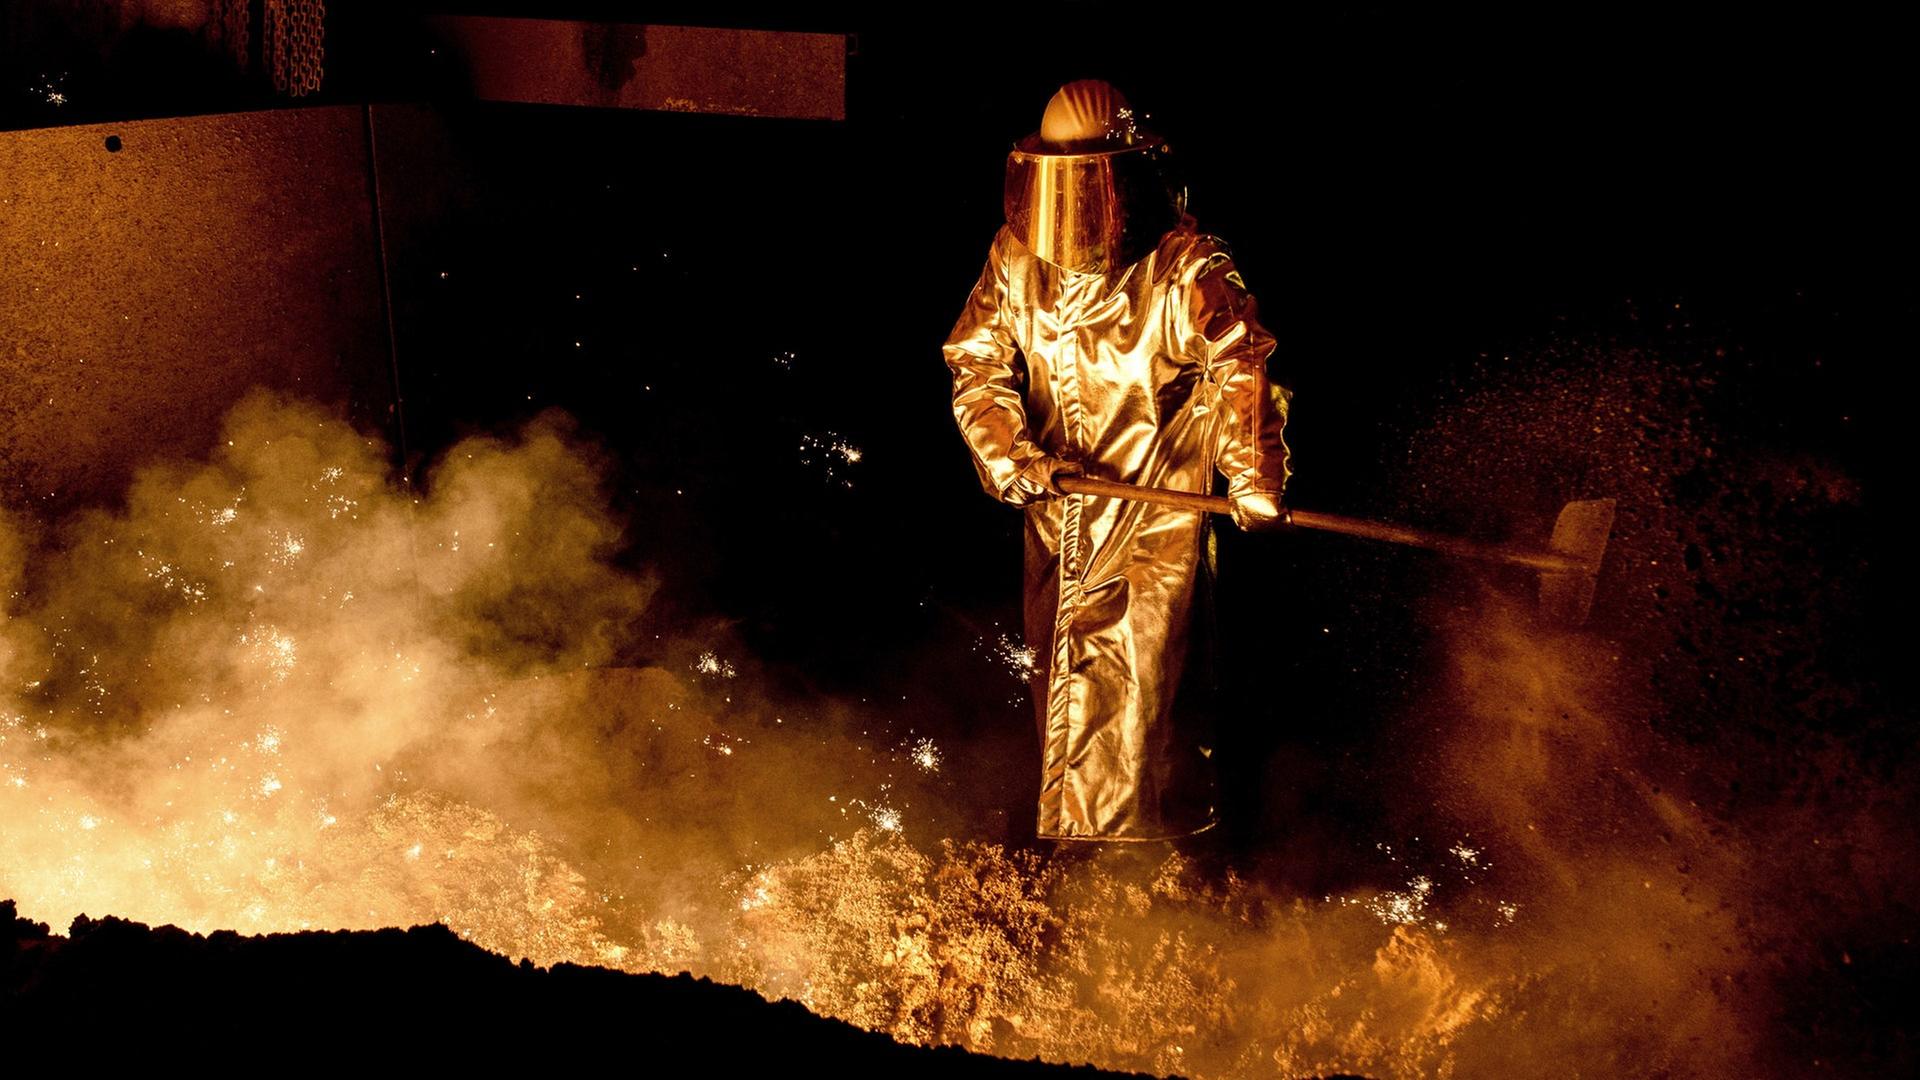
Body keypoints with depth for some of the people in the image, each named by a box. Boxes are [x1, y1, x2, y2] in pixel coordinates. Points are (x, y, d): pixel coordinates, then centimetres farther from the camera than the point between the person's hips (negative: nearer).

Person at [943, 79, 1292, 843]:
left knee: (1143, 689, -3)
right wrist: (1014, 459, -14)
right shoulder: (1015, 258, -2)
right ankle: (1068, 864, 34)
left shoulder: (1185, 267, -14)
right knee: (1061, 681, 14)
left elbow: (1237, 369, -12)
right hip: (1057, 514, 4)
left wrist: (1257, 485, -20)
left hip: (1158, 517, -4)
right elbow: (976, 367, 0)